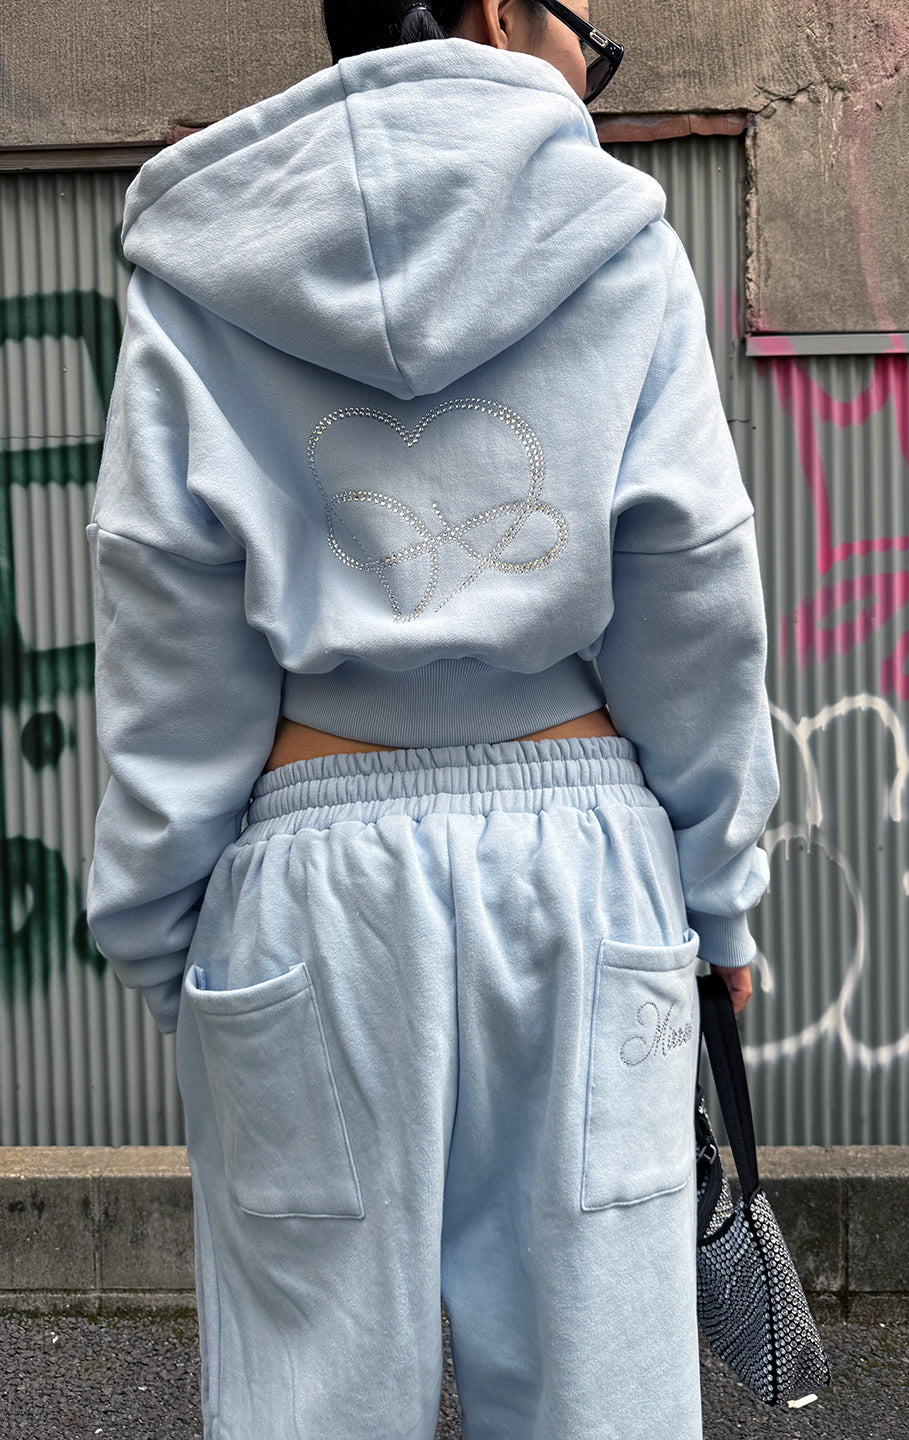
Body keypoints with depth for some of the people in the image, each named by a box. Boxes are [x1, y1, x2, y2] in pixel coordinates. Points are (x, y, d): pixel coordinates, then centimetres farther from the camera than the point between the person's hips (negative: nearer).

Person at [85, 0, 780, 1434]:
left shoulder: (205, 260, 8)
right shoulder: (615, 237, 6)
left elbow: (166, 614, 3)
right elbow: (694, 584, 1)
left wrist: (161, 930, 7)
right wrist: (717, 887, 9)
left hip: (312, 861, 1)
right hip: (577, 847, 0)